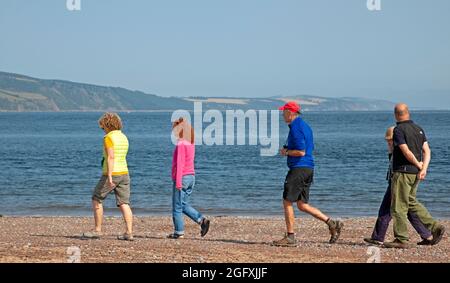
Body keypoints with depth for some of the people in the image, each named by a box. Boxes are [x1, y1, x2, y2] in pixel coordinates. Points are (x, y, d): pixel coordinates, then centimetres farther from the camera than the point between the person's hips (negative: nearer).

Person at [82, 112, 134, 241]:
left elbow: (111, 157, -22)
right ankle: (129, 233, -7)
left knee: (96, 200, 8)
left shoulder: (109, 138, -12)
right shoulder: (124, 137, 14)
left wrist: (109, 177, -26)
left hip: (112, 174, -7)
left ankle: (97, 230, 8)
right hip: (124, 173, 7)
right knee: (124, 204, 2)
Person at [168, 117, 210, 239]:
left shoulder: (181, 144, -15)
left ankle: (179, 232, 4)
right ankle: (202, 220, 2)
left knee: (177, 207, 1)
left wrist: (178, 181, -21)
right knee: (184, 205, 16)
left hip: (182, 177, -9)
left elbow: (179, 163, -19)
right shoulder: (191, 143, 12)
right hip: (191, 176, 9)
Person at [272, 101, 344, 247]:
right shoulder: (305, 126, 18)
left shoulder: (296, 128, -14)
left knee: (287, 202, -3)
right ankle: (332, 223, 6)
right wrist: (288, 150, 16)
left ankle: (290, 237, -1)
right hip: (308, 169, 10)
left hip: (299, 168, -10)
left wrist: (286, 152, -6)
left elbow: (301, 152, -21)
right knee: (302, 205, 12)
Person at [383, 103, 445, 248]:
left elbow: (407, 152, -20)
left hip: (403, 172, -8)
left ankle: (401, 239, 0)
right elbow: (427, 151, 5)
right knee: (411, 202, 21)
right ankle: (435, 227, 14)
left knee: (398, 206, -1)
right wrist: (424, 169, -5)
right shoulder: (419, 129, 11)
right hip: (415, 173, 8)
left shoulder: (399, 130, -13)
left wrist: (419, 165, -5)